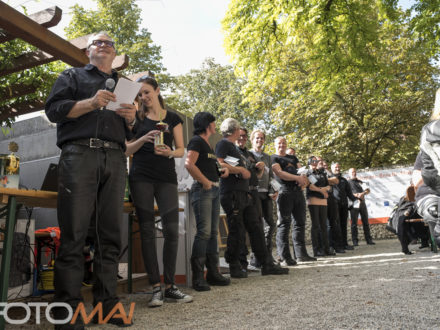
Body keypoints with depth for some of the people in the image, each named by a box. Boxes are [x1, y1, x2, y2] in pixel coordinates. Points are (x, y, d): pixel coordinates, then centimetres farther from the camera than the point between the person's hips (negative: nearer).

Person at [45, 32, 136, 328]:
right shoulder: (73, 76, 21)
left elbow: (133, 133, 25)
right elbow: (53, 109, 5)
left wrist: (132, 118, 2)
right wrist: (91, 103, -9)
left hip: (115, 159, 4)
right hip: (79, 153, -3)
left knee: (111, 234, -1)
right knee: (74, 233, -9)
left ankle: (107, 303, 6)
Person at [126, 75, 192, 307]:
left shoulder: (173, 118, 12)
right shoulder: (136, 117, 11)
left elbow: (181, 150, 9)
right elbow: (127, 150, 7)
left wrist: (170, 152, -13)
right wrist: (144, 139, -11)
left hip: (166, 176, 1)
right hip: (141, 177, 0)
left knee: (171, 230, -5)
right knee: (147, 231, -2)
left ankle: (169, 286, 7)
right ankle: (156, 288, 5)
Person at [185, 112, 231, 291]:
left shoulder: (207, 144, 22)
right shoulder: (197, 141, -5)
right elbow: (189, 164, -19)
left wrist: (221, 171, 10)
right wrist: (205, 182, -16)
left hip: (214, 190, 9)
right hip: (202, 189, -9)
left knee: (213, 232, 9)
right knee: (204, 231, -12)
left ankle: (213, 273, 16)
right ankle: (198, 276, -5)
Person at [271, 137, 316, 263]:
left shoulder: (293, 158, 26)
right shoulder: (273, 158, 5)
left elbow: (301, 171, 22)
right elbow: (279, 173, -9)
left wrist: (304, 179, -2)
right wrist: (297, 177, -16)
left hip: (298, 191, 7)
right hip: (284, 192, -7)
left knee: (300, 223, 7)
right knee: (284, 224, -7)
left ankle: (301, 253, 13)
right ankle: (284, 256, -4)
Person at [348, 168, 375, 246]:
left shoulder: (360, 182, 22)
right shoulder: (348, 182, 7)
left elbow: (368, 190, 12)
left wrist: (363, 193, -9)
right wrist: (356, 195, -18)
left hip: (362, 203, 5)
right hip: (354, 203, -5)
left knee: (365, 222, 4)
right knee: (354, 223, -3)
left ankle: (369, 239, 8)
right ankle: (355, 241, 0)